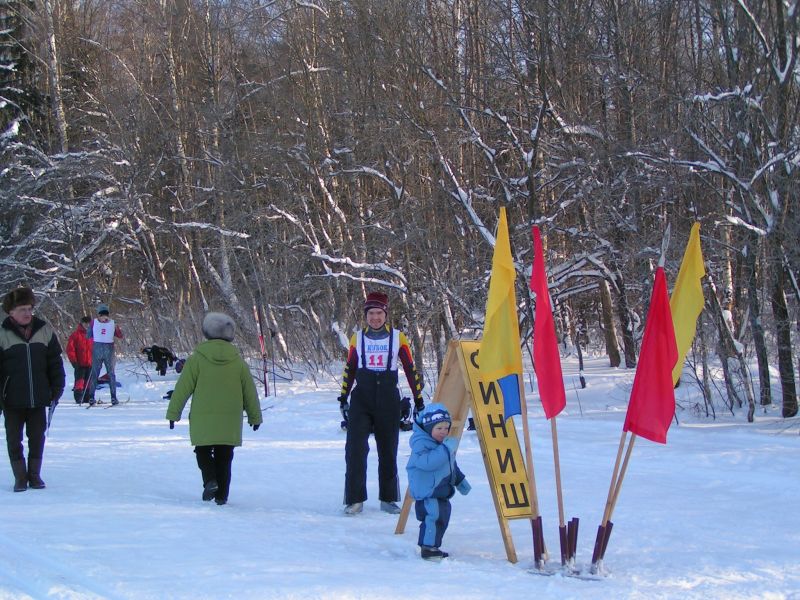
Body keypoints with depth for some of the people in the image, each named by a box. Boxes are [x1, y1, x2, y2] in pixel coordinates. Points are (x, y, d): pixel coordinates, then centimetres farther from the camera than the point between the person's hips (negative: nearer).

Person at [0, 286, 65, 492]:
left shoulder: (45, 331, 2)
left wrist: (57, 389, 4)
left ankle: (34, 474, 23)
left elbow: (55, 362, 8)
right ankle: (20, 477, 17)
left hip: (39, 398, 2)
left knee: (37, 438, 9)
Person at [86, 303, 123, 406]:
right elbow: (120, 336, 8)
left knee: (94, 374, 9)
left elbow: (88, 336, 1)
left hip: (96, 348, 0)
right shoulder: (113, 323, -2)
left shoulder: (94, 322, -4)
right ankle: (113, 397, 5)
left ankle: (91, 397, 4)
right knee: (111, 373, 10)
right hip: (109, 350, 0)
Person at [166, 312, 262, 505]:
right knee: (224, 458, 11)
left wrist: (173, 413, 4)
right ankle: (221, 495, 10)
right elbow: (250, 392, 8)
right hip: (230, 422, 2)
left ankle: (210, 480, -10)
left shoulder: (197, 358, -7)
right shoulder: (238, 361, 1)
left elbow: (182, 388, -5)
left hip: (202, 420, -2)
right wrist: (255, 416, 19)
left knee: (203, 452, 13)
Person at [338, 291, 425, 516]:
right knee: (355, 448, -11)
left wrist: (418, 399, 5)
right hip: (361, 400, 0)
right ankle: (354, 499, -4)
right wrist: (343, 397, 14)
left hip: (388, 402, 0)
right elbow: (349, 369, 15)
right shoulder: (357, 338, 7)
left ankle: (388, 499, 19)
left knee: (388, 451, 7)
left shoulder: (398, 337, 3)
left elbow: (410, 369, 6)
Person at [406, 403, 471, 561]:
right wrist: (447, 449, -34)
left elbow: (451, 464, 29)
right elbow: (427, 462, -35)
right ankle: (427, 548, -12)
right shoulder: (421, 443, -17)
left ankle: (433, 547, 25)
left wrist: (460, 481, 30)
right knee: (433, 516, -19)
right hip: (427, 491, -10)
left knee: (443, 517, 14)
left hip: (441, 491, 10)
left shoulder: (444, 443, 14)